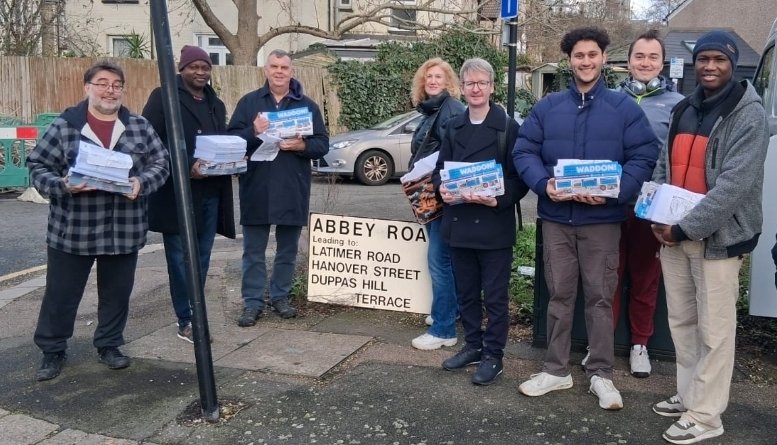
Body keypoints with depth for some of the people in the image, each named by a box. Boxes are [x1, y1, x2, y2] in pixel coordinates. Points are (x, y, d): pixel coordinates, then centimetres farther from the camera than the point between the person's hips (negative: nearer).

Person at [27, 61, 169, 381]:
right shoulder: (64, 126, -3)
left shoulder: (139, 127, 4)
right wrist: (62, 185, -20)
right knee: (61, 293, 9)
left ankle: (109, 345, 33)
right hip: (71, 230, -2)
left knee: (117, 292, 14)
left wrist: (141, 183, -15)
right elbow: (38, 167, -1)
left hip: (124, 230, 2)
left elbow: (161, 163, 4)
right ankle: (52, 351, 27)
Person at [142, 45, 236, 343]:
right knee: (181, 259, 0)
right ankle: (186, 322, 9)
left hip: (211, 193, 6)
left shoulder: (216, 104, 18)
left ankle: (195, 316, 21)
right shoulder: (163, 97, -3)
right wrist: (186, 167, -21)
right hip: (177, 193, -6)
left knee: (201, 258, 11)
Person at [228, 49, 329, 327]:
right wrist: (253, 132, -19)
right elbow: (230, 138, 0)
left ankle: (280, 297, 26)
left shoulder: (308, 105, 7)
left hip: (292, 191, 1)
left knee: (288, 250, 11)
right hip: (256, 189, -1)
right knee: (253, 250, 4)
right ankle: (252, 302, 14)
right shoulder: (248, 102, 6)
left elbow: (323, 144, 3)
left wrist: (302, 145, -18)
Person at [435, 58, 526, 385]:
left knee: (494, 295, 4)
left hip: (494, 225, -5)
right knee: (466, 292, 15)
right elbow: (440, 169, 13)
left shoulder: (508, 127, -5)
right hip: (459, 222, 5)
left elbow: (519, 177, -7)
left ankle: (493, 355, 16)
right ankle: (473, 345, 30)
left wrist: (498, 199, -22)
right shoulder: (454, 127, 11)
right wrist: (441, 189, -8)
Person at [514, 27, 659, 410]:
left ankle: (601, 374, 19)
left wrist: (614, 191, -19)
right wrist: (544, 184, -15)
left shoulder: (625, 108, 2)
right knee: (559, 295, 11)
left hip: (602, 219, -2)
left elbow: (644, 156, -3)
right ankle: (556, 370, 22)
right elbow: (524, 151, 4)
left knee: (600, 296, 6)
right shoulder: (547, 107, 8)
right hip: (556, 217, 2)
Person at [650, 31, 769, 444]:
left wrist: (685, 227, -20)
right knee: (681, 322, 14)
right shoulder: (683, 110, 13)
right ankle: (689, 396, 29)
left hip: (718, 237, -6)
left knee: (714, 330, 1)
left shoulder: (748, 114, -9)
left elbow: (735, 184, -18)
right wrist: (658, 216, -3)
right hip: (673, 234, 7)